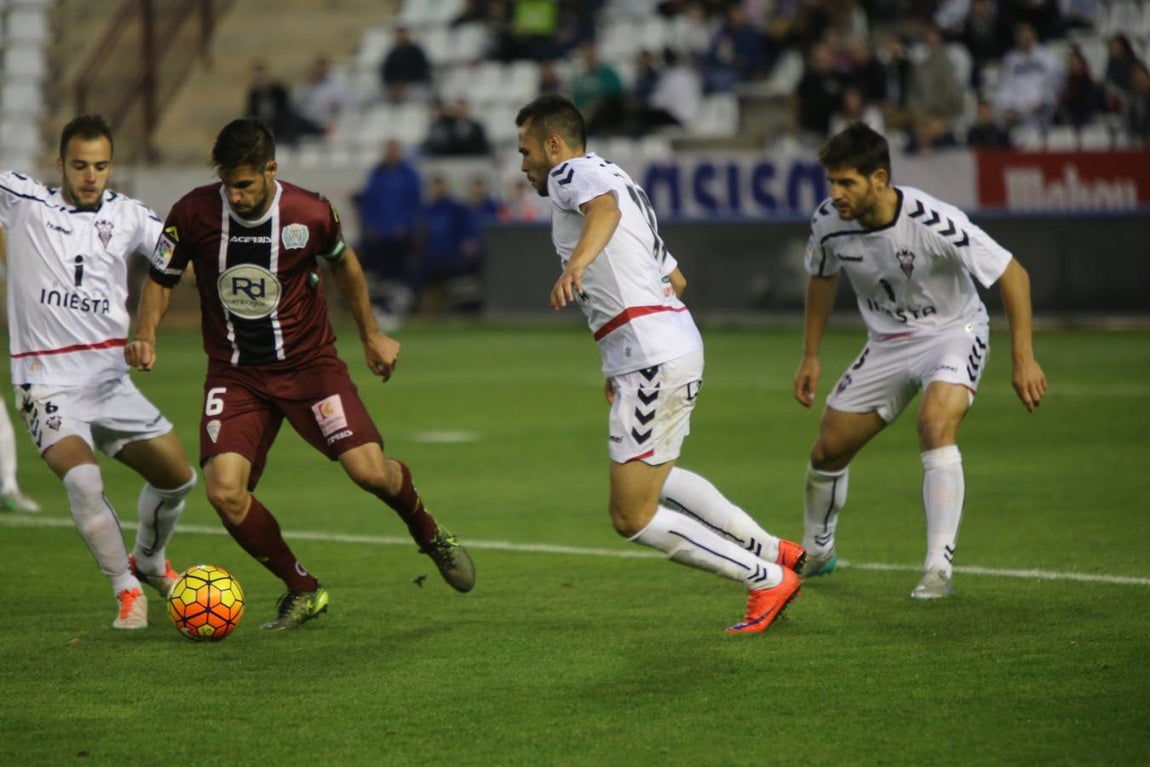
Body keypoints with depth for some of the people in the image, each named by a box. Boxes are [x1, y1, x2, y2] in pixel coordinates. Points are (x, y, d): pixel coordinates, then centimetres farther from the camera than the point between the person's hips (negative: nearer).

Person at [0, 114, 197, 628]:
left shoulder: (128, 216, 7)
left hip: (111, 383, 4)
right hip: (48, 387, -4)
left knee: (177, 476, 7)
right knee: (82, 478, -28)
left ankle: (148, 561, 37)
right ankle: (126, 590, -11)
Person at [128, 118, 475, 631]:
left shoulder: (311, 213, -11)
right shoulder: (194, 214, -12)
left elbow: (342, 262, 11)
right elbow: (160, 279, 4)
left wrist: (371, 334, 16)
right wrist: (146, 335, -14)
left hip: (309, 363, -1)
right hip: (235, 375, 1)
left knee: (370, 470, -17)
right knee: (224, 491, -19)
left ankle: (428, 534, 20)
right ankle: (303, 591, 4)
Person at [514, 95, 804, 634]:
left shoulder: (572, 173, -4)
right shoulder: (614, 177, 25)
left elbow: (604, 209, -30)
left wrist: (576, 264, -49)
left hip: (651, 358, -11)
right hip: (679, 344, 11)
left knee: (632, 517, -5)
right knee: (653, 479, 32)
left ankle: (767, 580, -1)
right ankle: (772, 550, 31)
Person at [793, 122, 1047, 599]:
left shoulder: (933, 223, -32)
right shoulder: (829, 222, -16)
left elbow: (1011, 274, -22)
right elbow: (822, 278, 9)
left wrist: (1023, 359, -24)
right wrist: (810, 356, 10)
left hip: (952, 332, -5)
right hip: (887, 342, 5)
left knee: (935, 424, -32)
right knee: (827, 451, 6)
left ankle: (939, 569, -28)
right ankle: (816, 553, 36)